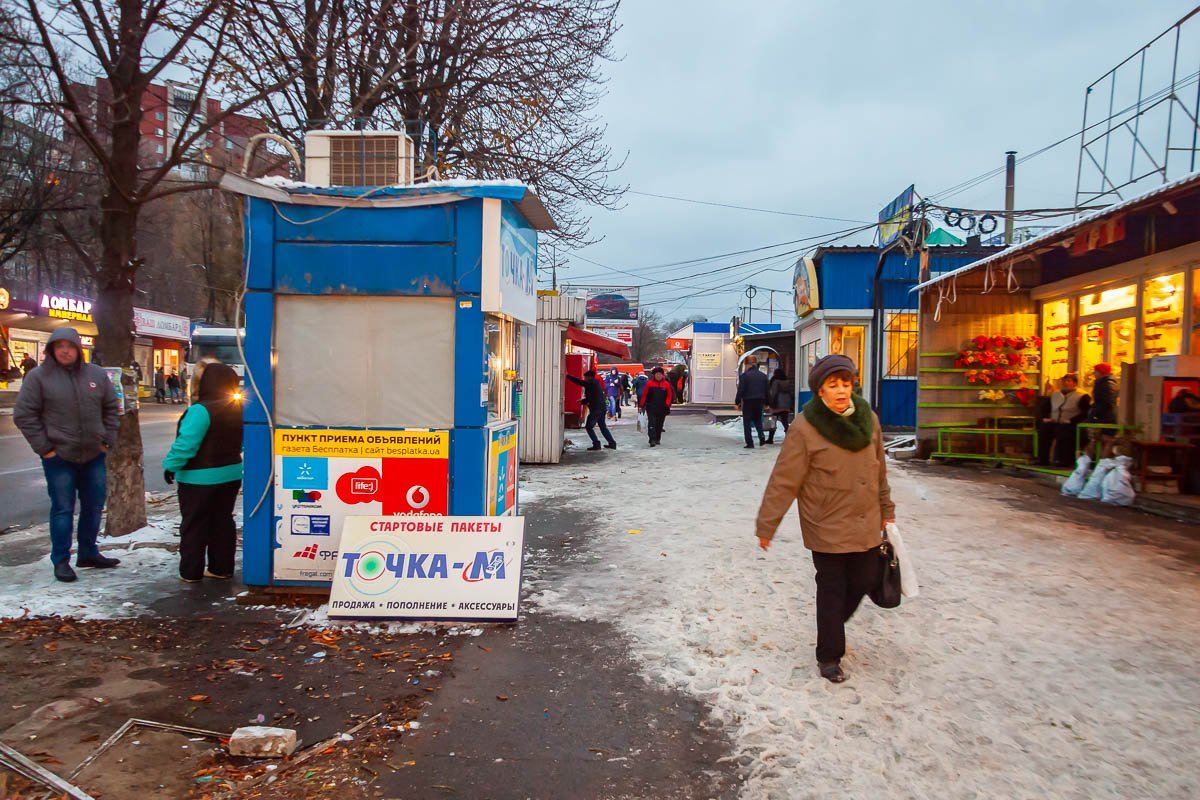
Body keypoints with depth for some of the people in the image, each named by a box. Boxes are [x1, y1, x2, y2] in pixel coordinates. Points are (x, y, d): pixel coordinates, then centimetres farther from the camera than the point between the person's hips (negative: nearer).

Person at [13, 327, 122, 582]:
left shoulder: (96, 374, 4)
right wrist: (44, 447, -10)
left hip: (94, 455, 4)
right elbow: (24, 415, -5)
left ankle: (88, 553, 27)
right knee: (63, 509, 1)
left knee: (94, 506, 12)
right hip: (58, 456, -4)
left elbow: (111, 409, 13)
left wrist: (108, 440, 5)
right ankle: (61, 560, 13)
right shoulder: (38, 377, -6)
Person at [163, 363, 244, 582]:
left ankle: (191, 572, 11)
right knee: (223, 521, 14)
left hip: (199, 478, -7)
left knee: (194, 525, 5)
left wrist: (171, 465, -11)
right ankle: (221, 568, 19)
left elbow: (186, 443, -22)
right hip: (230, 473, 7)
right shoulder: (238, 409, 4)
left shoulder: (202, 410, -21)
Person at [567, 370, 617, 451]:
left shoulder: (590, 383, -10)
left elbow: (578, 381, -13)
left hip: (596, 409, -10)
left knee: (589, 426, -1)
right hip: (602, 408, 10)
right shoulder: (596, 383, 18)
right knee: (603, 426, 18)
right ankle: (612, 443, 19)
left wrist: (567, 376, -5)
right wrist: (583, 401, 18)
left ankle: (596, 444, -3)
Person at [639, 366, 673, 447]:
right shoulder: (649, 383, -2)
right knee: (651, 423, -11)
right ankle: (652, 440, -15)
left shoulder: (666, 384, 3)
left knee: (659, 425, 11)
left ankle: (657, 439, 24)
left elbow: (669, 395, 7)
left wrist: (667, 405, -6)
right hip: (651, 408, -2)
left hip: (662, 409, 2)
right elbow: (644, 395, 0)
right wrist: (641, 405, -1)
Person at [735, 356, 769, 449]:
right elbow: (767, 391, 13)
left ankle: (750, 443, 0)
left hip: (748, 401, -5)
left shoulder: (745, 375, -10)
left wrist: (737, 402, -4)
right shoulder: (763, 376, 8)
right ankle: (762, 436, -2)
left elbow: (740, 390, -11)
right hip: (760, 401, 5)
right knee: (758, 420, 20)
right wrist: (766, 403, 20)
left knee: (747, 423, 3)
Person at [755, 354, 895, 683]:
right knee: (832, 589, 6)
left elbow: (879, 469, 12)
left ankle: (833, 624, 43)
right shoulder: (805, 427, -17)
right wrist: (766, 526, -11)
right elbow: (784, 480, -15)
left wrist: (886, 510, 17)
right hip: (827, 527, -5)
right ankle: (829, 656, 25)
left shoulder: (868, 418, 0)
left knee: (866, 579, 14)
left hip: (866, 523, 5)